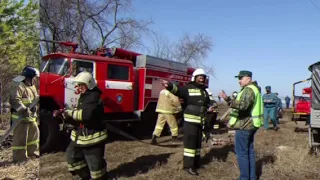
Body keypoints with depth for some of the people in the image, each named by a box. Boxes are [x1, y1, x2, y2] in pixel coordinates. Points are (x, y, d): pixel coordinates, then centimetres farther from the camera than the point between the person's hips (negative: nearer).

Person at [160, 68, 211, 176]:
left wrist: (209, 108, 7)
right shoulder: (188, 88, -7)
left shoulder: (204, 91, 16)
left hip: (200, 121, 7)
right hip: (190, 120, -7)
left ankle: (196, 163, 29)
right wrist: (169, 86, -48)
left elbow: (207, 103, 30)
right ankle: (188, 165, 4)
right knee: (190, 142, -5)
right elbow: (177, 90, -27)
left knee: (198, 142, 15)